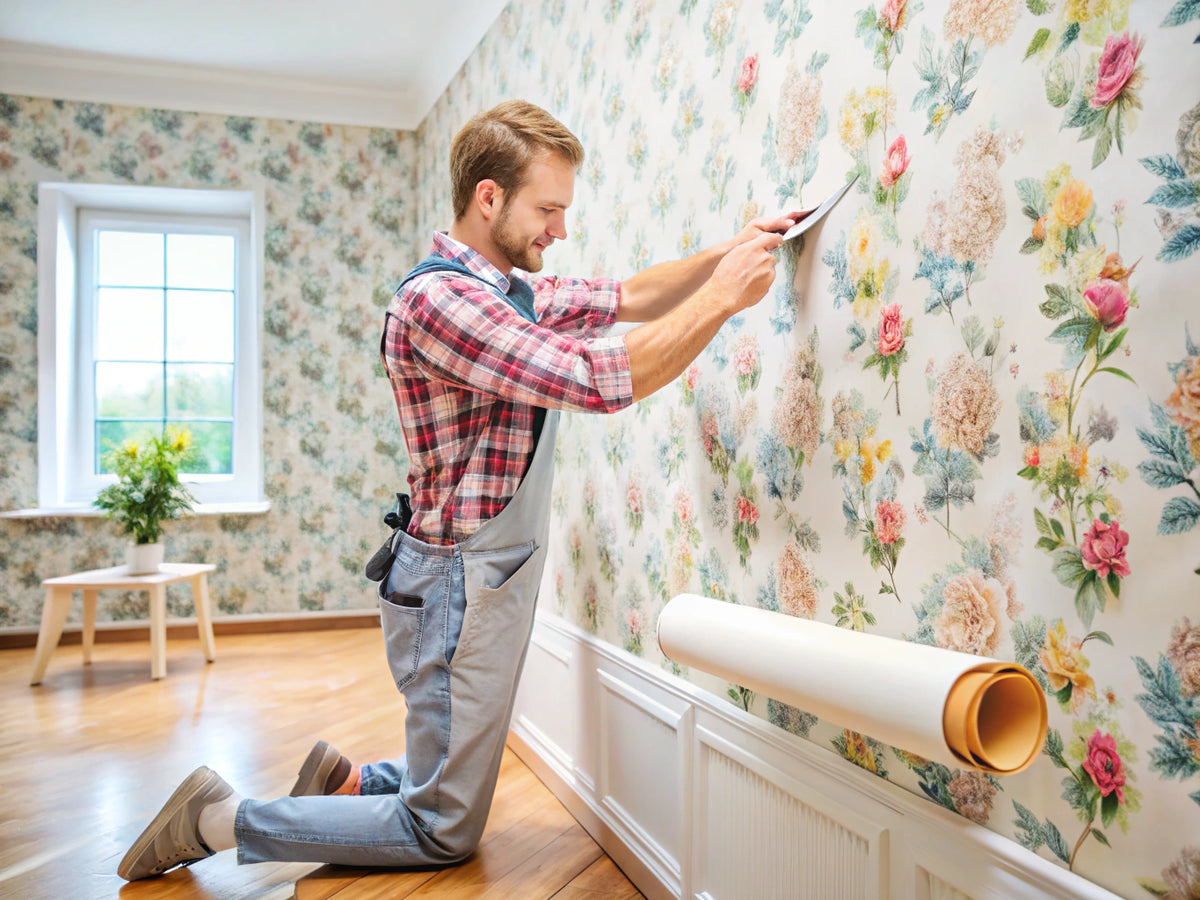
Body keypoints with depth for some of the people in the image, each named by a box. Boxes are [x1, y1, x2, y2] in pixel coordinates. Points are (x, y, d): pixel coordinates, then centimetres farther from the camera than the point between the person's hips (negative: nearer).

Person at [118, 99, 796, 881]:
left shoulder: (515, 289, 9)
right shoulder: (437, 297, -21)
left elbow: (628, 298, 13)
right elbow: (601, 381, -28)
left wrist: (730, 251, 0)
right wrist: (724, 297, -21)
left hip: (499, 579, 10)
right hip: (459, 586, -10)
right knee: (446, 833, 3)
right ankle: (222, 819, 11)